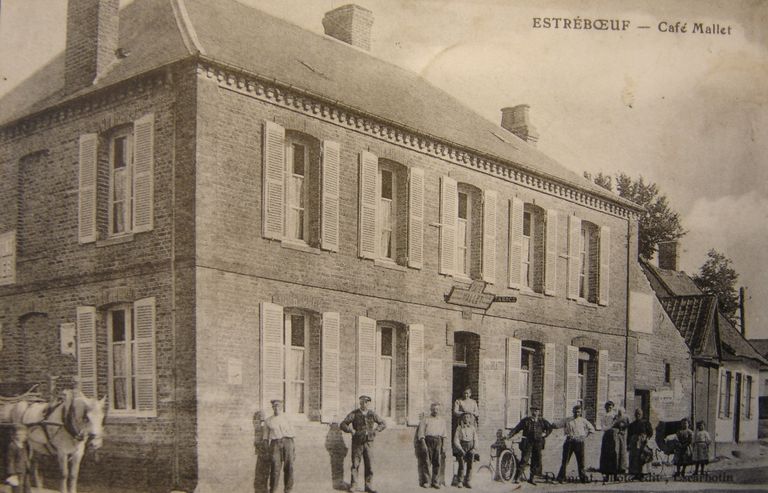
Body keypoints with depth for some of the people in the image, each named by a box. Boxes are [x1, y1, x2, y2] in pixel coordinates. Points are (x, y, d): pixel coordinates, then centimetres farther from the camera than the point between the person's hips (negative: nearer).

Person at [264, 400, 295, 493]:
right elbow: (266, 437, 15)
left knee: (289, 467, -3)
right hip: (275, 443, -1)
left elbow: (291, 434, 13)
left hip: (287, 442, 1)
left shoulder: (286, 419, 14)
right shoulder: (268, 421, 13)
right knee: (275, 468, -10)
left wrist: (293, 449, 7)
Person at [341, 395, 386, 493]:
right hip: (357, 443, -2)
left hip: (368, 443, 2)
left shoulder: (372, 414, 4)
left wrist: (375, 431, 0)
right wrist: (352, 431, -16)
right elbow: (342, 425, -6)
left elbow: (383, 424, 14)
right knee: (355, 465, 0)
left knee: (369, 465, 0)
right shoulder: (354, 414, -4)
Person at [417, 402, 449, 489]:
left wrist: (443, 445, 5)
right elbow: (421, 433, 0)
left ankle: (435, 482, 4)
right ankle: (426, 481, -1)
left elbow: (444, 433, 14)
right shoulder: (425, 420, 6)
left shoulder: (442, 420, 16)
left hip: (438, 441, 3)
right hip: (428, 440, -3)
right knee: (427, 462, -5)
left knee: (437, 462, -1)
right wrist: (423, 444, -10)